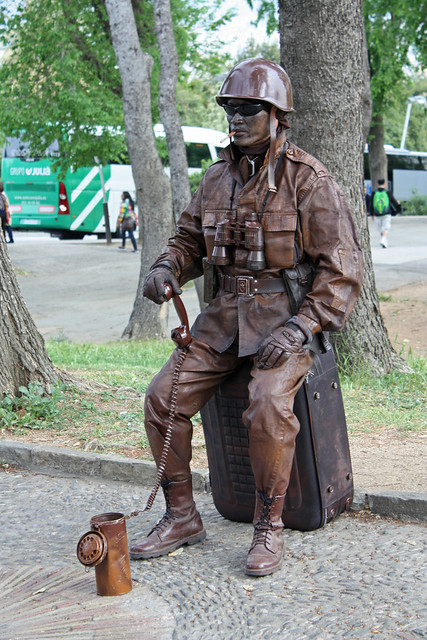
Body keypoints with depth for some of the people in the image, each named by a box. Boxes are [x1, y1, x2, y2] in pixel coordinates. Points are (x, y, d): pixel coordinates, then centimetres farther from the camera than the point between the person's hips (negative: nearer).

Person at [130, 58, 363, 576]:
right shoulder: (218, 177, 10)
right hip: (226, 313, 6)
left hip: (287, 314, -5)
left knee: (268, 407, -31)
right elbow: (188, 238, 20)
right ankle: (181, 518, 6)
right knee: (164, 396, -10)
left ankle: (269, 528, -11)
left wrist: (299, 327, -21)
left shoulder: (308, 179, -8)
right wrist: (166, 267, -4)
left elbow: (341, 267, -10)